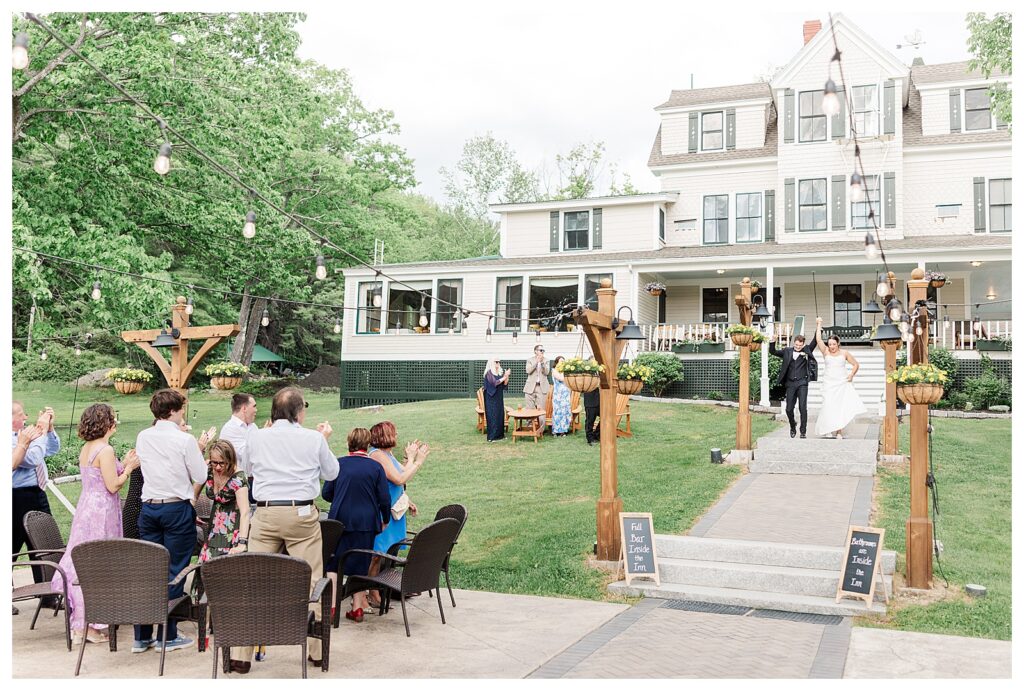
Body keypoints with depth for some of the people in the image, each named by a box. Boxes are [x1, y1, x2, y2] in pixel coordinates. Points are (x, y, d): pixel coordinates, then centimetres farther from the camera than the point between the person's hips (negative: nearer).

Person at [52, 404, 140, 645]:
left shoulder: (85, 449, 11)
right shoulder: (105, 450, -16)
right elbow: (113, 486, -17)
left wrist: (123, 464, 16)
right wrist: (129, 468, -4)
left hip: (86, 506, 9)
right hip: (102, 510, -9)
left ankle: (79, 622, 19)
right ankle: (87, 625, 3)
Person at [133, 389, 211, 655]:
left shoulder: (142, 438, 6)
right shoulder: (185, 440, -11)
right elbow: (201, 476, -6)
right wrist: (200, 450, 8)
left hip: (149, 508, 5)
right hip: (177, 508, -5)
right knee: (174, 571, 2)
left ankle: (142, 636, 14)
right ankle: (168, 636, 5)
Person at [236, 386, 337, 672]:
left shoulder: (255, 437, 2)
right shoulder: (313, 439, -1)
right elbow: (331, 473, 14)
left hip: (265, 514, 1)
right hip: (302, 514, -1)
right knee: (311, 582, 6)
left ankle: (243, 656, 7)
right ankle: (317, 651, 13)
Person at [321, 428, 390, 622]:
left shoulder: (338, 464, -1)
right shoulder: (376, 467, -3)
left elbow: (326, 493, 4)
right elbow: (384, 499, -3)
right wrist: (385, 520, 13)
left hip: (339, 520, 0)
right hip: (366, 522, 0)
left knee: (334, 563, 7)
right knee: (361, 564, 11)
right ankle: (357, 608, 15)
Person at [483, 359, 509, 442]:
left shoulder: (501, 372, 10)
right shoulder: (489, 373, -9)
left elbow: (504, 384, 7)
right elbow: (494, 383, -20)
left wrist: (506, 376, -8)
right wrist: (504, 377, -20)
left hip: (499, 397, 7)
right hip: (491, 398, -7)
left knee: (500, 415, 6)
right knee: (493, 415, -6)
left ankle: (500, 434, 13)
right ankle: (492, 436, -3)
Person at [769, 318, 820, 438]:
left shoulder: (807, 350, 6)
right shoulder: (787, 351, 9)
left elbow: (816, 340, 3)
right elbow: (772, 352, 11)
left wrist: (819, 325, -4)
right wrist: (773, 341, -6)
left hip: (802, 383, -2)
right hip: (790, 383, 2)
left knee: (803, 408, -6)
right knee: (789, 409, 4)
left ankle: (803, 432, 3)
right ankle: (792, 426, 30)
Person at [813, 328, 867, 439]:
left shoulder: (844, 353, 6)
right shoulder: (826, 352, 5)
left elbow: (856, 364, 12)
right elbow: (818, 340, -6)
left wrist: (852, 375, -1)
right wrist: (819, 325, -2)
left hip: (842, 384, 0)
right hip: (829, 384, 0)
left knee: (842, 407, -6)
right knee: (829, 407, -6)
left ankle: (839, 431, -6)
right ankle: (831, 431, 4)